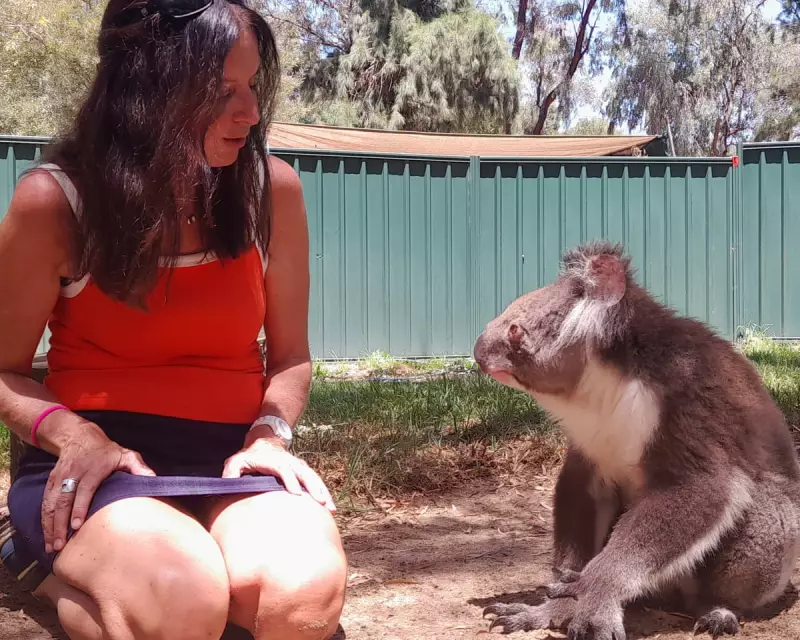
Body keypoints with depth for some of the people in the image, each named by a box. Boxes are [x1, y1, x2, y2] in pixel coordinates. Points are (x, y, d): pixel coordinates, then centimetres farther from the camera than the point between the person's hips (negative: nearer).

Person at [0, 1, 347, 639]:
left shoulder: (271, 188, 0)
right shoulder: (55, 200, -7)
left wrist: (269, 434, -10)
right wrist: (75, 434, -17)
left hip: (232, 455, 3)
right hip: (101, 458, -3)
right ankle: (51, 564, 1)